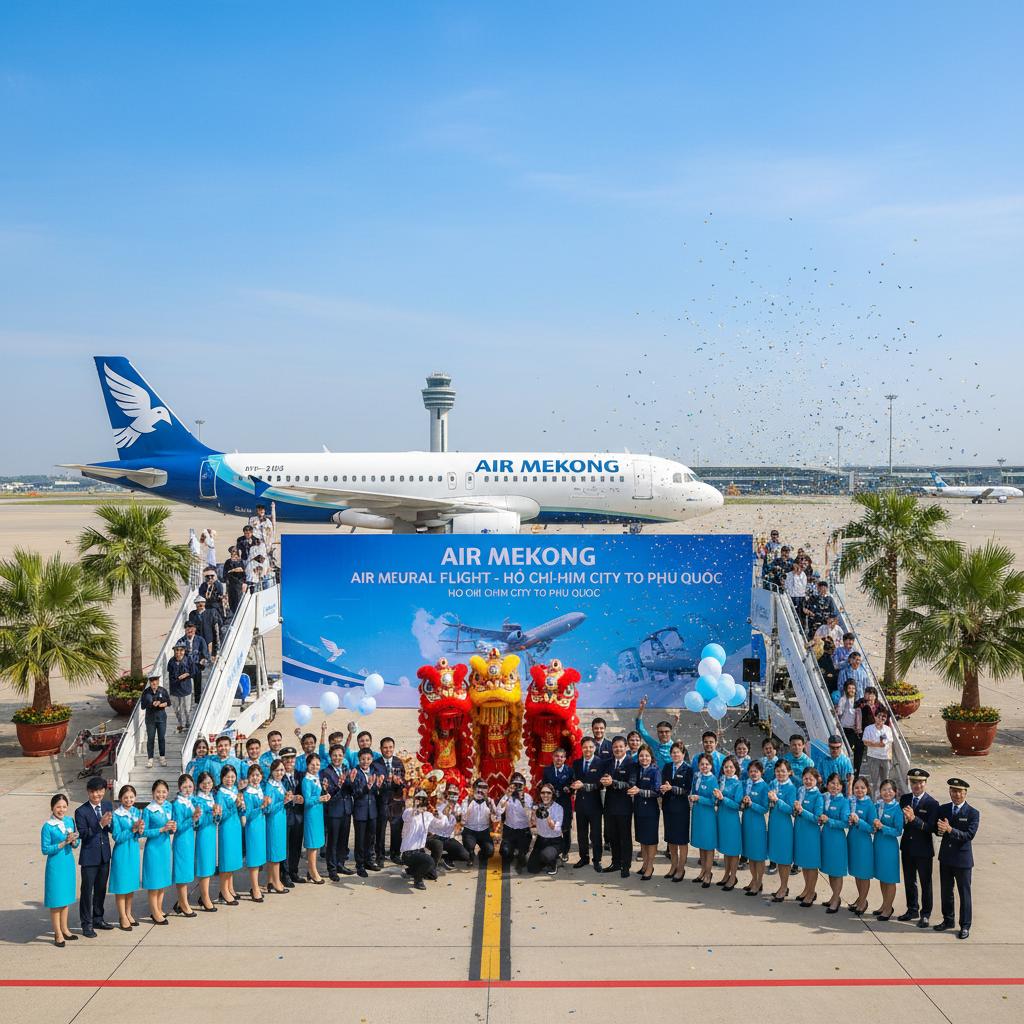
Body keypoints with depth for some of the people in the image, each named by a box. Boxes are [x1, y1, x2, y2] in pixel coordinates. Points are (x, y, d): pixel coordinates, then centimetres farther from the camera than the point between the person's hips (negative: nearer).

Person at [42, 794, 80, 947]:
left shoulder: (69, 822, 2)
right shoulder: (47, 826, -14)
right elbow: (45, 849, -13)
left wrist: (73, 841, -14)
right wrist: (63, 843, -21)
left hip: (68, 864, 6)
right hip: (55, 866, -5)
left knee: (66, 897, 16)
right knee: (56, 900, 3)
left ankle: (64, 929, 29)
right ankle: (58, 934, 13)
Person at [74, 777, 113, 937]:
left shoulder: (108, 805, 2)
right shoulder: (81, 811, -13)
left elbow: (112, 828, 7)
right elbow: (83, 835, -18)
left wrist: (110, 823, -15)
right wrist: (100, 824, -28)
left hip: (104, 855, 5)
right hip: (89, 857, -5)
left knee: (101, 889, 16)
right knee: (87, 891, 3)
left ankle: (98, 919, 31)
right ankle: (87, 924, 12)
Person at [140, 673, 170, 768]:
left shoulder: (163, 691, -2)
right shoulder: (146, 692, -4)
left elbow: (168, 703, 4)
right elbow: (143, 706, -5)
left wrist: (162, 704, -15)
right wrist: (152, 704, -19)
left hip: (161, 717, 1)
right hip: (150, 718, -1)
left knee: (162, 738, 7)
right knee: (150, 738, 2)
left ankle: (162, 757, 19)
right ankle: (150, 758, 9)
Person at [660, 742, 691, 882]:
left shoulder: (688, 769, -9)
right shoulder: (667, 767, 8)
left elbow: (687, 790, -15)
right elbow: (663, 784, 6)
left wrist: (671, 788, -24)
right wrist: (663, 789, -15)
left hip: (681, 808, -5)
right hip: (668, 806, 5)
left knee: (682, 839, 3)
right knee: (670, 838, 14)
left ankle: (681, 869, 14)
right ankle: (674, 866, 27)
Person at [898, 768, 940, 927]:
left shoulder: (932, 803, -13)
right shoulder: (904, 799, 4)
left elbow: (931, 828, -20)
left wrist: (913, 819, -31)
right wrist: (903, 819, -18)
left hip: (924, 849, -5)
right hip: (907, 847, 5)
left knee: (925, 883, 7)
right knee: (909, 881, 17)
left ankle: (925, 914, 20)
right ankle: (912, 910, 33)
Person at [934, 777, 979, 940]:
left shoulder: (973, 813, -10)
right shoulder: (943, 809, 4)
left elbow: (969, 835, -19)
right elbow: (936, 829, 4)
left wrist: (950, 829, -28)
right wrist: (940, 829, -19)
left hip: (962, 859, -4)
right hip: (945, 857, 4)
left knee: (964, 893, 5)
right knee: (946, 891, 15)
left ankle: (965, 926, 16)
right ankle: (947, 920, 30)